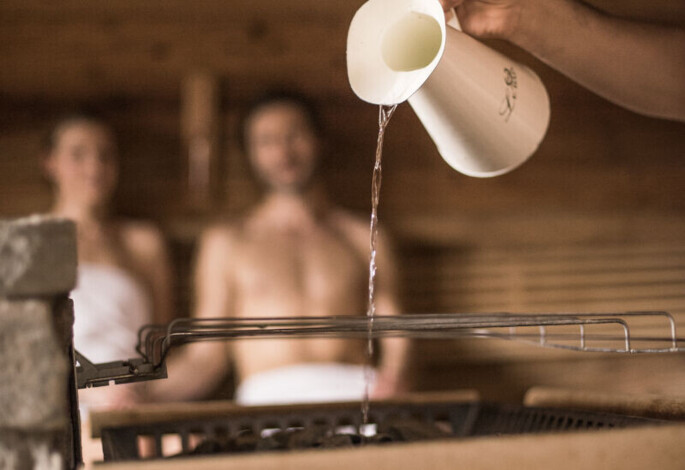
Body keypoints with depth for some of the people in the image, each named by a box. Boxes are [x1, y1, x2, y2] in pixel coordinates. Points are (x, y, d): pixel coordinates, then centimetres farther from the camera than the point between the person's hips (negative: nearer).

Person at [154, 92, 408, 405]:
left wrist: (392, 375, -8)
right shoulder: (226, 243, 18)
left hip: (355, 393, 1)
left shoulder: (364, 238, 20)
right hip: (269, 401, 0)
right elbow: (205, 360, 14)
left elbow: (394, 340, 14)